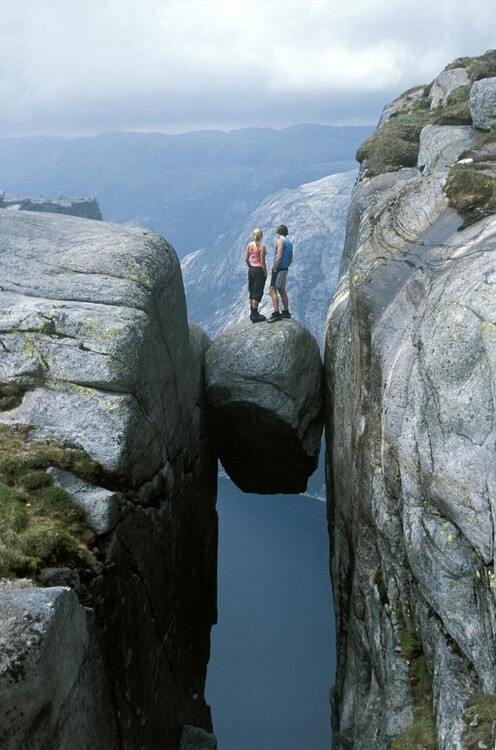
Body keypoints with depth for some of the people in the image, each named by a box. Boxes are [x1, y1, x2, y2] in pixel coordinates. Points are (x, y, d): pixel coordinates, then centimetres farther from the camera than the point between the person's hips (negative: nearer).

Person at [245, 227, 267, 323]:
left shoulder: (249, 245, 2)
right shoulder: (262, 246, -15)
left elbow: (246, 259, 5)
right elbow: (262, 261, -16)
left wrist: (251, 267, 17)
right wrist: (265, 272, -7)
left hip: (251, 269, 7)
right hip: (259, 270, -6)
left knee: (252, 292, 16)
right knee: (258, 293, 0)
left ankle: (252, 313, 23)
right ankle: (255, 315, 1)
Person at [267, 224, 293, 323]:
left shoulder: (280, 241, -12)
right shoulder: (289, 242, 15)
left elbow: (279, 256, -22)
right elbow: (290, 259, 20)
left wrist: (275, 268, -16)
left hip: (279, 269, -9)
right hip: (285, 269, 9)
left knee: (272, 290, -13)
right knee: (282, 290, 18)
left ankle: (276, 313, -21)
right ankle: (286, 312, 23)